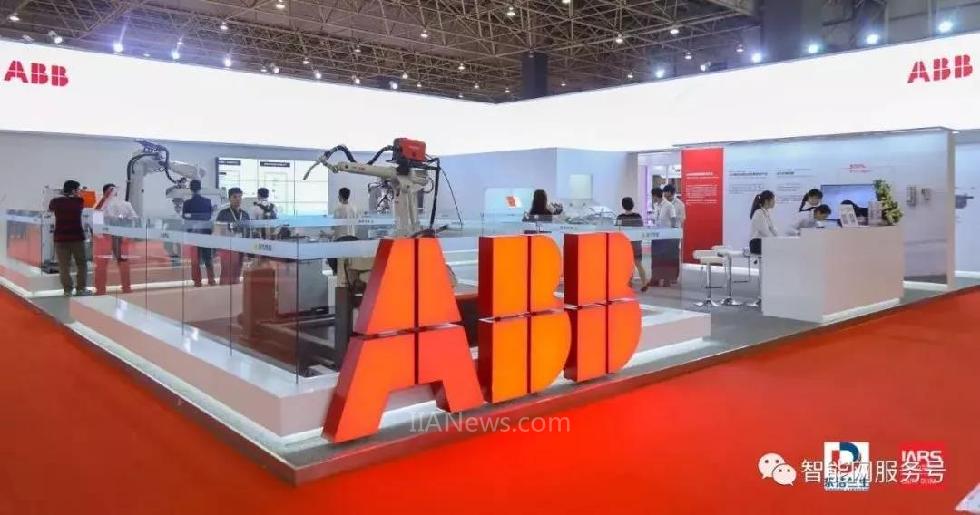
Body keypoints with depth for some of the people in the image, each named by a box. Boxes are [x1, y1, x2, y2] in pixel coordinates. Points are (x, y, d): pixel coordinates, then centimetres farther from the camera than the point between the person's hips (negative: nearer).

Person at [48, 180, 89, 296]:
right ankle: (80, 288, 5)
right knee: (81, 264, 8)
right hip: (77, 237, -2)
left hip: (60, 237, 2)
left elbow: (50, 209, 24)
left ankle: (67, 289, 4)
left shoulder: (56, 201, 1)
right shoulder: (79, 201, -5)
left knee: (64, 265, 4)